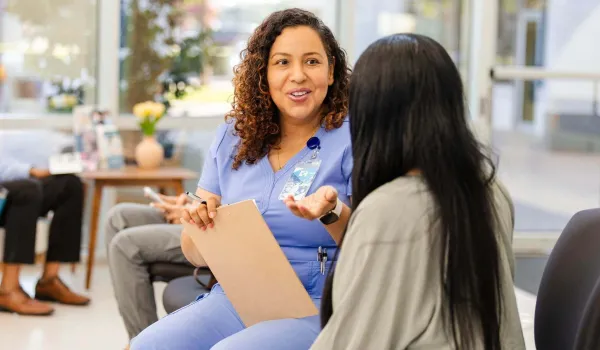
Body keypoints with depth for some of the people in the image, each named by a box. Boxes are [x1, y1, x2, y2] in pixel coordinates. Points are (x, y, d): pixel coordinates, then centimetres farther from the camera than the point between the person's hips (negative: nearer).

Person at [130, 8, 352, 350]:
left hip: (317, 310, -4)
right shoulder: (235, 137, 10)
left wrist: (334, 214, -28)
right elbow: (197, 254, 11)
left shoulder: (354, 140, -4)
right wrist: (198, 220, -12)